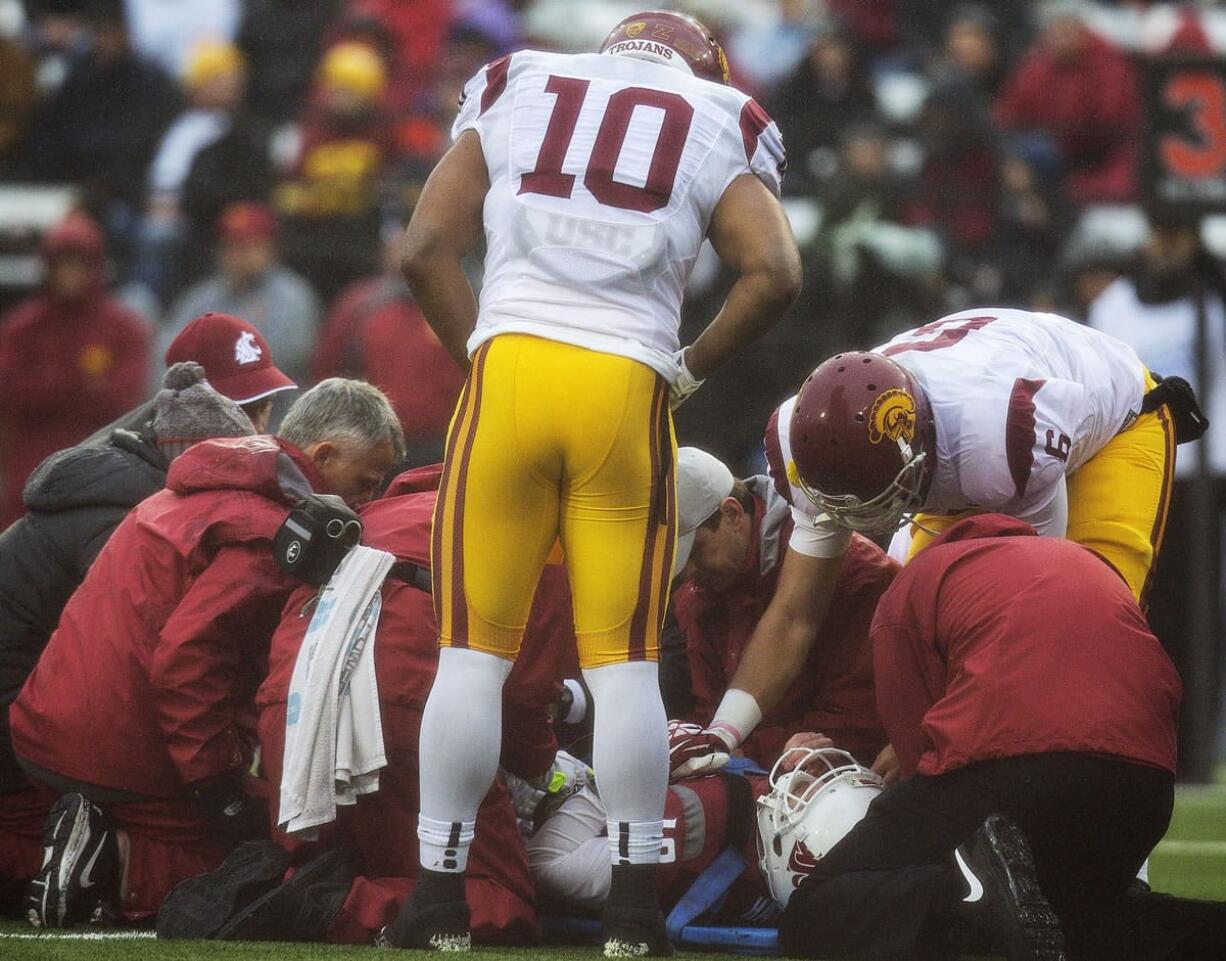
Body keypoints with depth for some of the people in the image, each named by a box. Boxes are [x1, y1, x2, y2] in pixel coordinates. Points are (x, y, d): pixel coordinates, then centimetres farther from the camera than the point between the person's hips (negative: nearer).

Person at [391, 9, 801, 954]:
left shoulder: (514, 93, 15)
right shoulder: (717, 131, 11)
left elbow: (427, 248, 9)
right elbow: (774, 273, -2)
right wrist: (689, 370, 8)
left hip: (508, 371, 1)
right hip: (627, 388, -1)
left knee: (475, 650, 7)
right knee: (625, 659, 5)